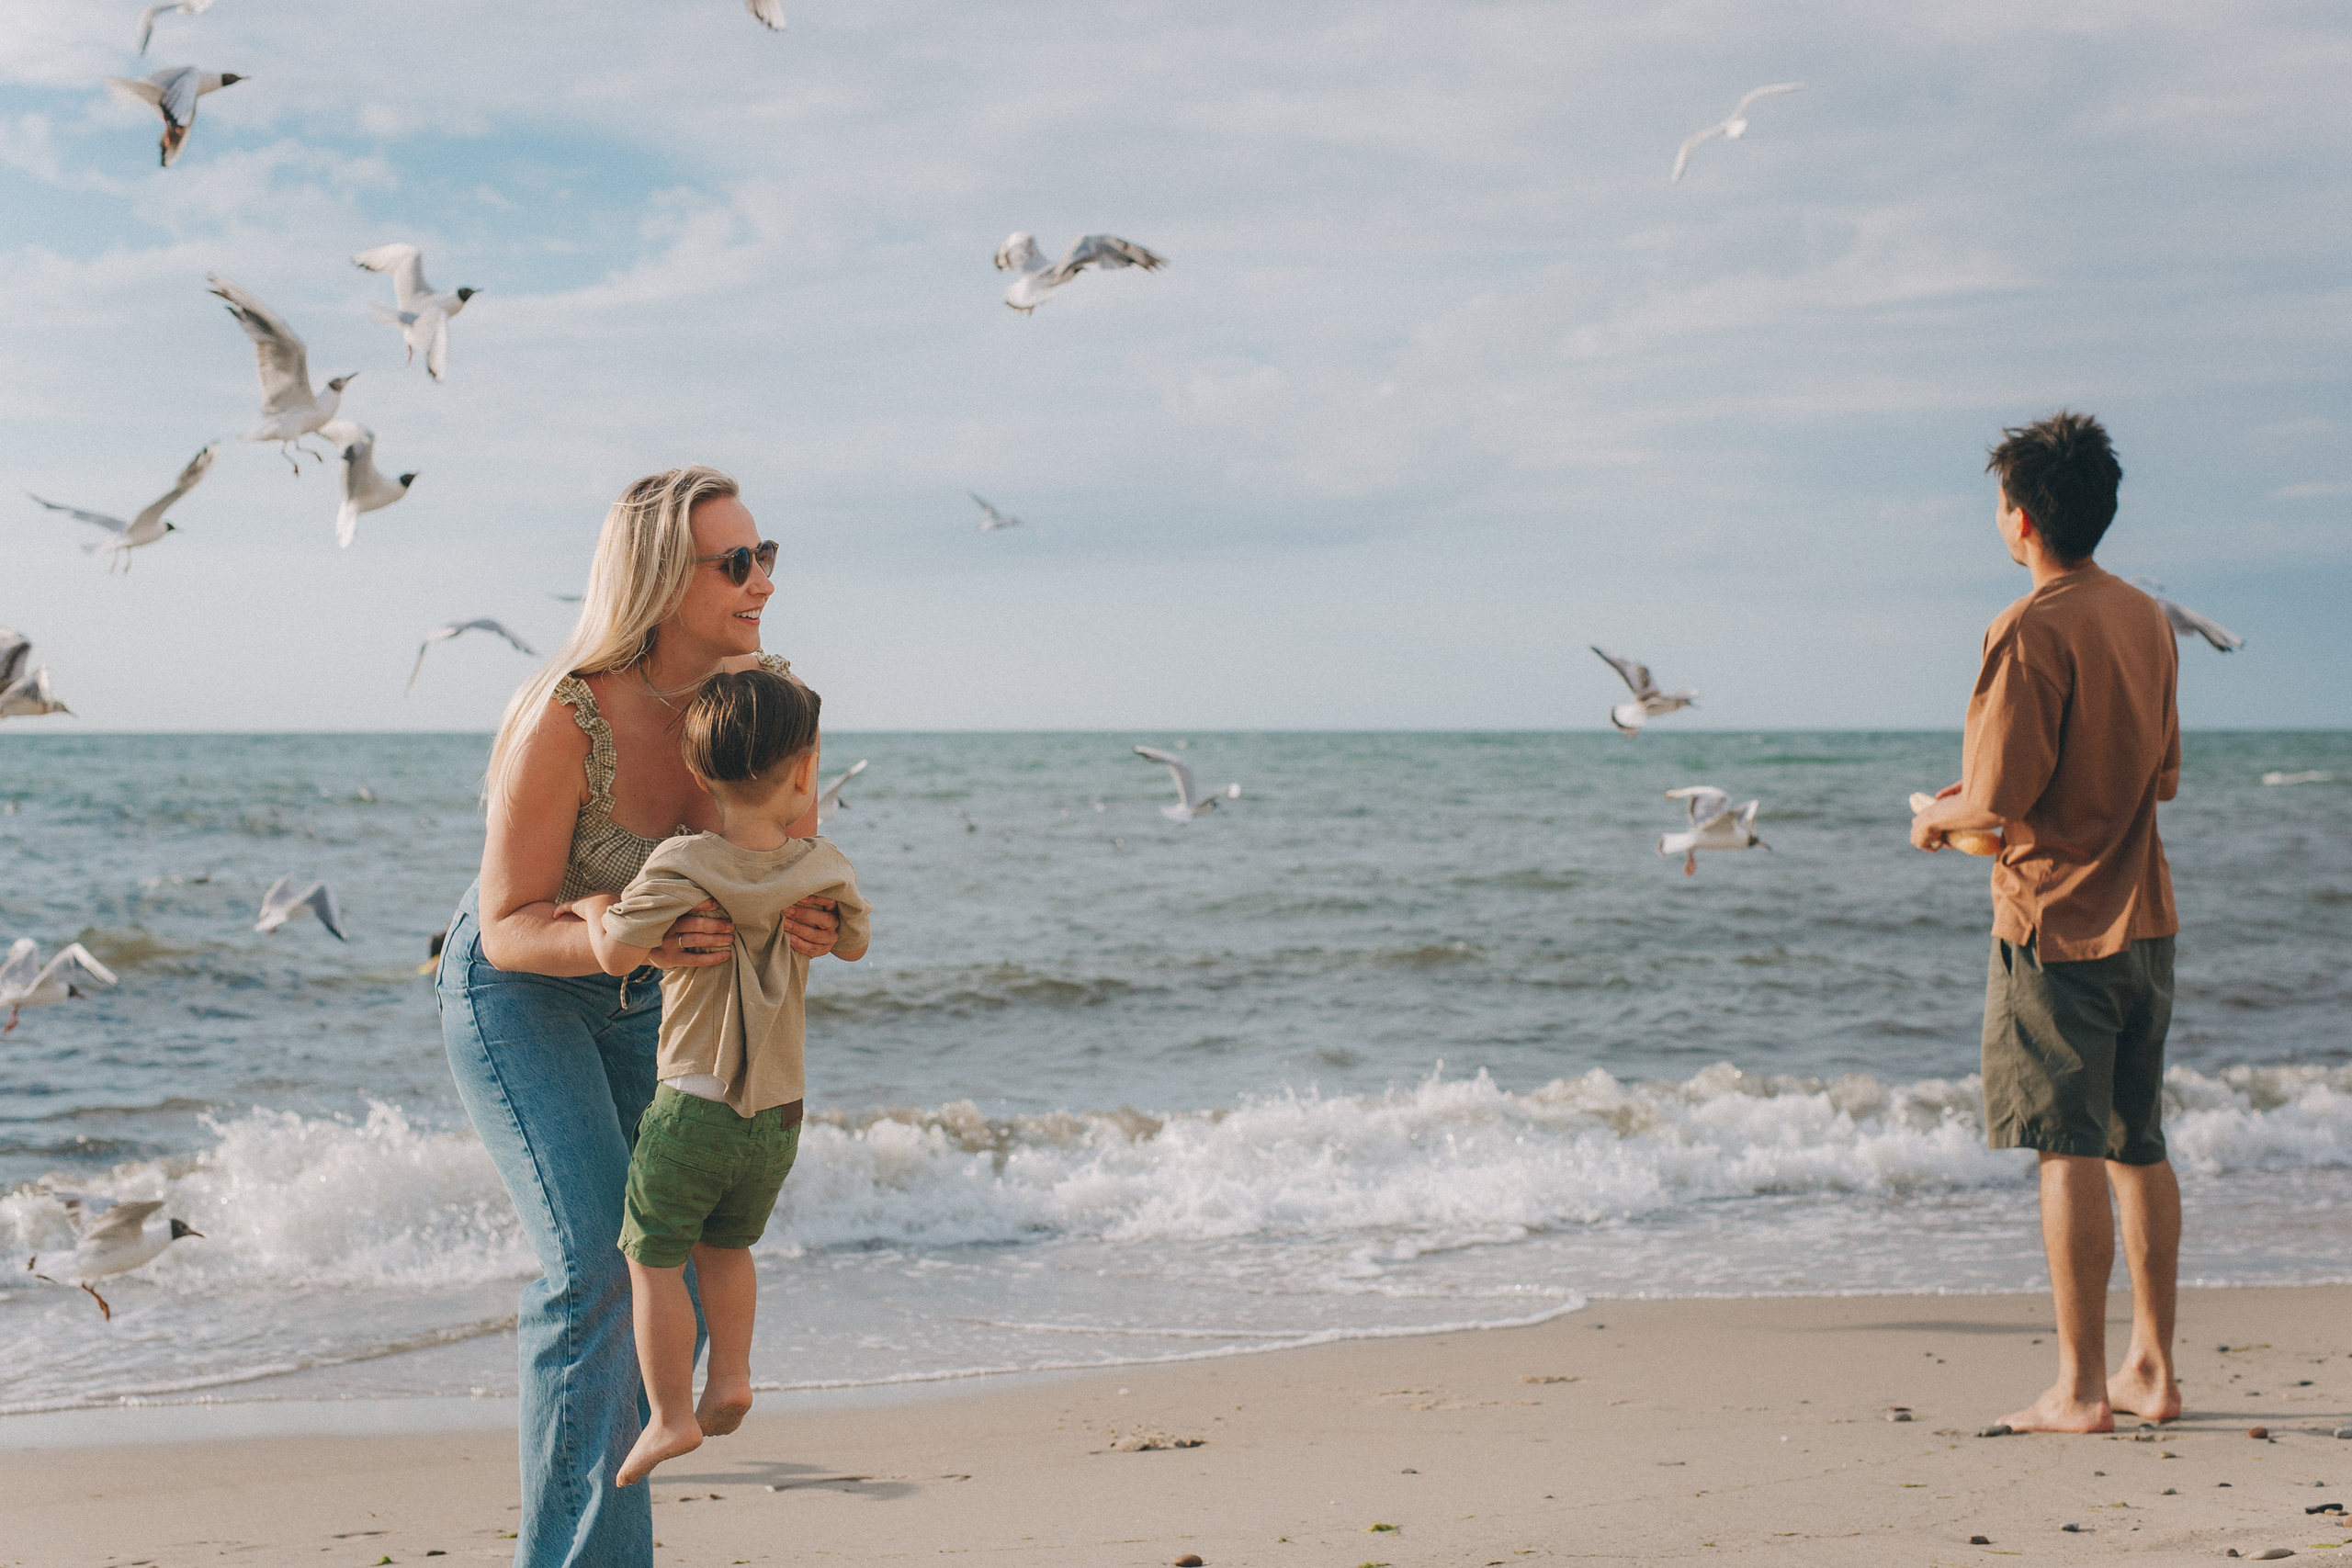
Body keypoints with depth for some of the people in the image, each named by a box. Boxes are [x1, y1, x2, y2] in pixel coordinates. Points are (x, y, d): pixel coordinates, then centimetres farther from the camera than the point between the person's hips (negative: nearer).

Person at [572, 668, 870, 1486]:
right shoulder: (826, 870, -3)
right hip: (780, 1112, 5)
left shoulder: (682, 867, -17)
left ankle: (671, 1417, 13)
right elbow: (853, 943, 15)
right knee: (726, 1243, 27)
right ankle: (730, 1376, 24)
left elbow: (619, 954, -25)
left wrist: (594, 905, -5)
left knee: (655, 1260, 10)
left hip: (693, 1108, -4)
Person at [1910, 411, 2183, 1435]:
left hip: (2055, 921, -7)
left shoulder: (2031, 631, -16)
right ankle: (2153, 1370, 19)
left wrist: (1938, 818, 3)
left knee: (2070, 1153, -4)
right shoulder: (2147, 620, 8)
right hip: (2145, 917, 7)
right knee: (2138, 1145, 14)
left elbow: (1999, 800, -19)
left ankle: (2081, 1388, 0)